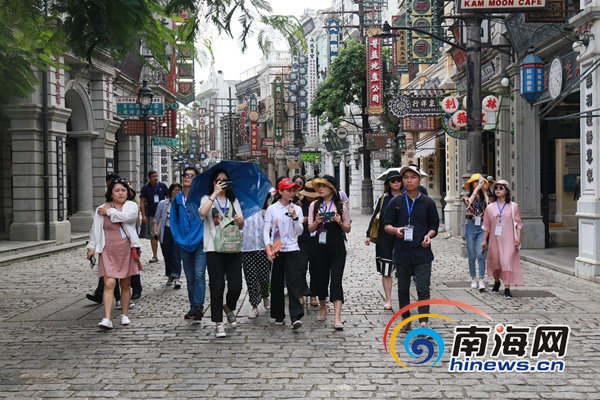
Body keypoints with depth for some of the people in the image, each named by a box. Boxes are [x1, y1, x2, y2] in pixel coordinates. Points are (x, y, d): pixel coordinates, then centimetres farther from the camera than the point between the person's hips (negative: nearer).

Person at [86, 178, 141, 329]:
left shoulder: (131, 206, 2)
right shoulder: (101, 209, 4)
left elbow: (128, 216, -20)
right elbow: (95, 229, 10)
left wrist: (110, 212, -10)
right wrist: (91, 247, 8)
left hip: (126, 251, 1)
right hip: (108, 252, -1)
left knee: (125, 285, 10)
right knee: (109, 284, -13)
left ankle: (124, 315, 24)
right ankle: (107, 319, -17)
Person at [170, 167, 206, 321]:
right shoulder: (177, 199, 8)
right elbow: (173, 220, 15)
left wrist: (205, 237, -11)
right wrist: (177, 238, 6)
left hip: (200, 243, -5)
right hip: (184, 245, 5)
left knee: (199, 275, -16)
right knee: (190, 278, 11)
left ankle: (199, 306, -16)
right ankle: (193, 307, 20)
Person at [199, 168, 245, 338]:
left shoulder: (234, 201, 18)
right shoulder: (207, 199, 6)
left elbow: (241, 226, 14)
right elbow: (202, 212, -19)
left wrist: (240, 220, -9)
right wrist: (215, 193, -17)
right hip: (214, 248, -3)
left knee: (236, 285, -2)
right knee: (217, 286, -2)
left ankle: (229, 308, 29)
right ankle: (218, 323, 6)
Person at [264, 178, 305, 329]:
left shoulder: (297, 209, 8)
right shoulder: (272, 209, 3)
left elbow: (299, 232, 4)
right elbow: (266, 230, 1)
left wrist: (295, 217, -10)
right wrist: (268, 248, -10)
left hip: (292, 250, 0)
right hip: (276, 250, 0)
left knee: (293, 281, -11)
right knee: (277, 283, 5)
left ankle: (296, 317, -17)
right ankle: (278, 315, 17)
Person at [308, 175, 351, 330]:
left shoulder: (341, 206, 1)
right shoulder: (314, 205, 5)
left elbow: (348, 229, 6)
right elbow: (310, 229, 6)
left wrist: (340, 222, -13)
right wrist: (317, 221, -14)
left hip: (337, 248, -2)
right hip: (320, 247, 3)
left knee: (336, 280, -9)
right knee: (321, 279, 11)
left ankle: (337, 318, -14)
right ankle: (323, 310, 32)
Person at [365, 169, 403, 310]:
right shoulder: (383, 198, 7)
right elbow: (375, 217, 10)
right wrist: (368, 235, 6)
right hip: (384, 239, 1)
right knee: (386, 270, 3)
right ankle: (388, 300, 11)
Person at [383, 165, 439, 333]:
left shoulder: (428, 202, 4)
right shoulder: (396, 202, 4)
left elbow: (434, 225, 10)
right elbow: (387, 225, 6)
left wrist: (429, 235, -11)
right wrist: (396, 230, -16)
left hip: (422, 252, -1)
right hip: (402, 252, 2)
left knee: (423, 288, -7)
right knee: (403, 288, 11)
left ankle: (423, 322, -8)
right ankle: (406, 319, 23)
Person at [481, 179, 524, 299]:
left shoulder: (513, 206, 1)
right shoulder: (490, 207, 6)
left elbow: (518, 223, 1)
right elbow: (486, 226, 10)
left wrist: (518, 237, -9)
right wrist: (484, 240, 8)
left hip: (508, 240, -3)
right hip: (495, 239, 3)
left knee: (508, 262, -11)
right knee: (495, 262, 12)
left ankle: (507, 289, -9)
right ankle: (496, 282, 38)